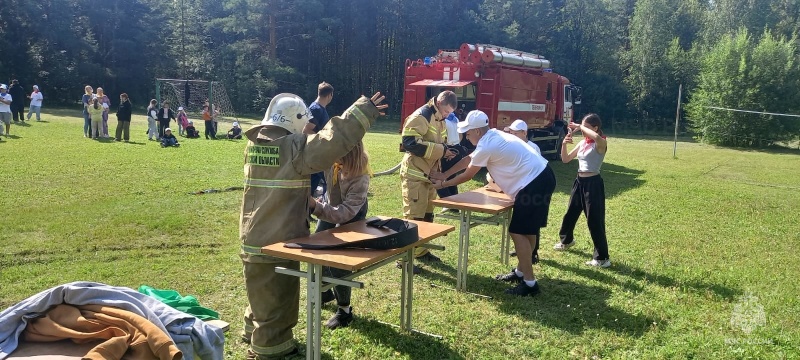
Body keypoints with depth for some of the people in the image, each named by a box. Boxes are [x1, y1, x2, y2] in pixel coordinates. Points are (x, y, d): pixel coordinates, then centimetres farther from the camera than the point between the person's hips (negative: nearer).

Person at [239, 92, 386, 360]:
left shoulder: (254, 144, 6)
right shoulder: (294, 148, -19)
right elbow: (332, 142, -25)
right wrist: (363, 112, -19)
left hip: (253, 237, 9)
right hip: (278, 240, -9)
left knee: (261, 294, 27)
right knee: (276, 300, 7)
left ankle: (255, 337, 45)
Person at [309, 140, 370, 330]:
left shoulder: (360, 178, -41)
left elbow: (344, 213, -45)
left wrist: (315, 205, -55)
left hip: (352, 213, -6)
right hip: (330, 204, 6)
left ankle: (344, 310, 8)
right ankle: (325, 290, 40)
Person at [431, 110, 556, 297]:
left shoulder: (486, 146, -15)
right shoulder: (493, 136, 15)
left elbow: (467, 175, -3)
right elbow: (468, 159, 23)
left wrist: (443, 184, 11)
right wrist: (444, 174, 24)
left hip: (533, 184, -10)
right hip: (543, 176, 10)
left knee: (518, 232, -5)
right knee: (527, 229, 19)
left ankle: (529, 283, -1)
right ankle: (520, 271, 32)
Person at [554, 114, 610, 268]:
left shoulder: (601, 144, -13)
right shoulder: (582, 143, 9)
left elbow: (596, 137, -39)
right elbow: (565, 159, 11)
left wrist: (580, 127, -25)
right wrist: (564, 144, -7)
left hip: (593, 183, -8)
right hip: (580, 181, 8)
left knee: (594, 219, -6)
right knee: (570, 213, 22)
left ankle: (602, 258, 2)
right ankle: (566, 240, 47)